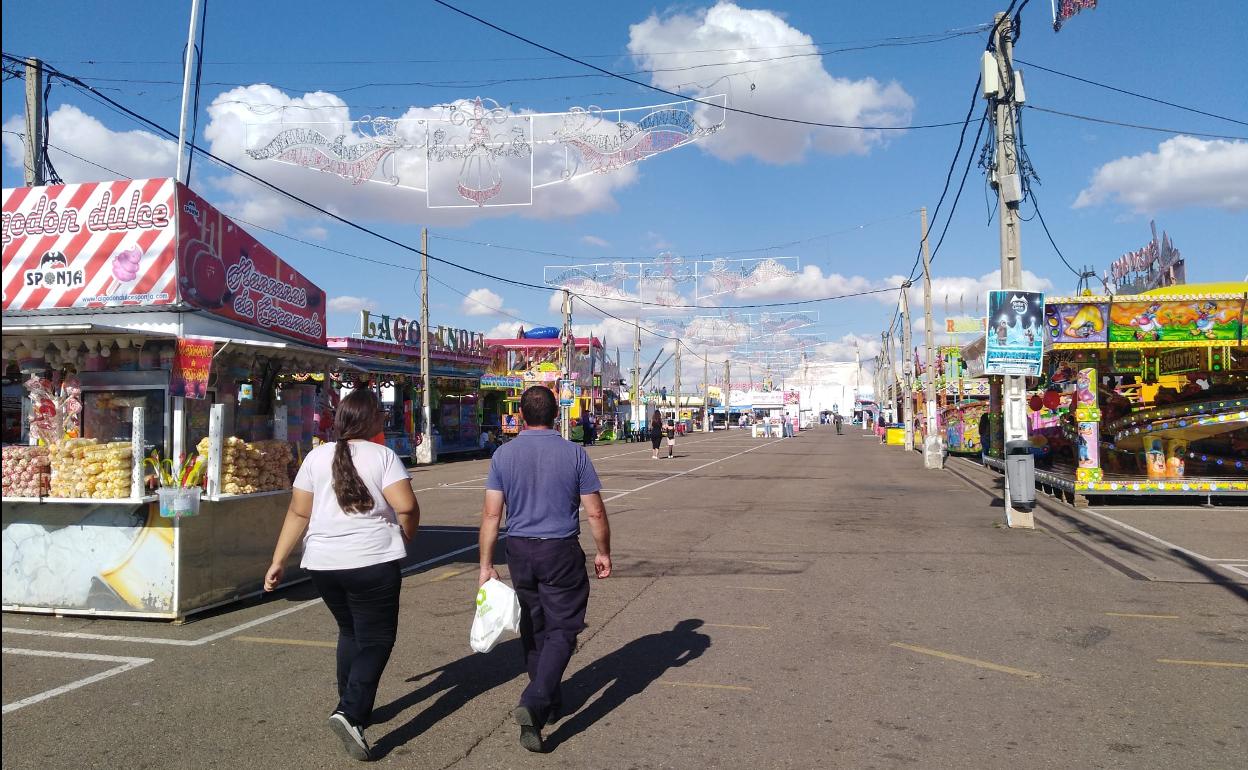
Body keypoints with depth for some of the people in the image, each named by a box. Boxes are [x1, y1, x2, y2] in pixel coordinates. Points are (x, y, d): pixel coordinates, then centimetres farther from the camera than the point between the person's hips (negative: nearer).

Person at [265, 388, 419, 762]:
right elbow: (407, 507, -15)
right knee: (376, 640, 4)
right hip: (373, 563, -5)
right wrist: (404, 540, 4)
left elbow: (298, 513, 4)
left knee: (350, 632, 23)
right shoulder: (383, 456, -7)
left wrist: (278, 560, 9)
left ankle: (353, 709, 30)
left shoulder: (316, 457, 5)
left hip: (323, 563, 5)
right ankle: (350, 712, -13)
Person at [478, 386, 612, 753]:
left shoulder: (503, 454, -2)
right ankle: (534, 705, -13)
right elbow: (595, 512, -5)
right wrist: (603, 553, 8)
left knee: (533, 629, 17)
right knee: (561, 630, 4)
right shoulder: (574, 453, -7)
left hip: (519, 551, 3)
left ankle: (550, 703, 30)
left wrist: (486, 563, 2)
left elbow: (491, 513, -4)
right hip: (561, 551, -3)